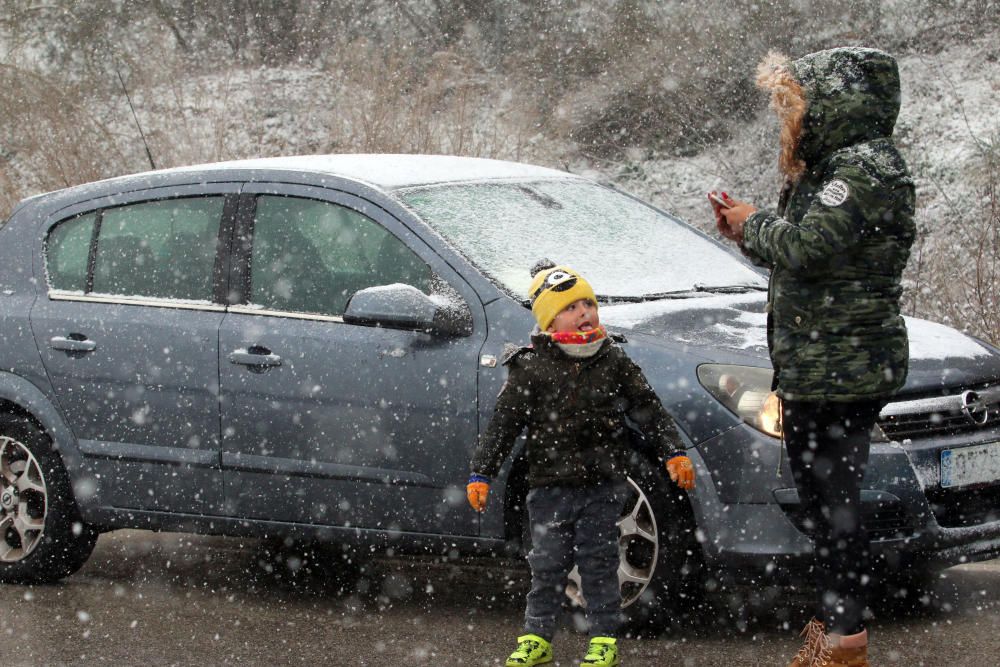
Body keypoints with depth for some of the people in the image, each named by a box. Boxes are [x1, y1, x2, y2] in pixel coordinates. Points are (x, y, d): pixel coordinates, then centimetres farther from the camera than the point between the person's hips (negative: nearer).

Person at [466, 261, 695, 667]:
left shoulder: (614, 363, 1)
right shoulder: (531, 370, -5)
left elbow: (648, 410, 7)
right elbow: (503, 424, -4)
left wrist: (673, 453, 2)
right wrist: (480, 474, -7)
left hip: (602, 485, 1)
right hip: (551, 486, -1)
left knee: (599, 564, 5)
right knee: (547, 565, 4)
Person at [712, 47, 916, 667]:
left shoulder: (868, 168, -16)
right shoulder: (834, 167, 17)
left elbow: (809, 246, -25)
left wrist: (757, 225, -7)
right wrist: (747, 229, 8)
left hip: (843, 372, -11)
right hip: (811, 370, 11)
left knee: (835, 502, -7)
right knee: (822, 499, 17)